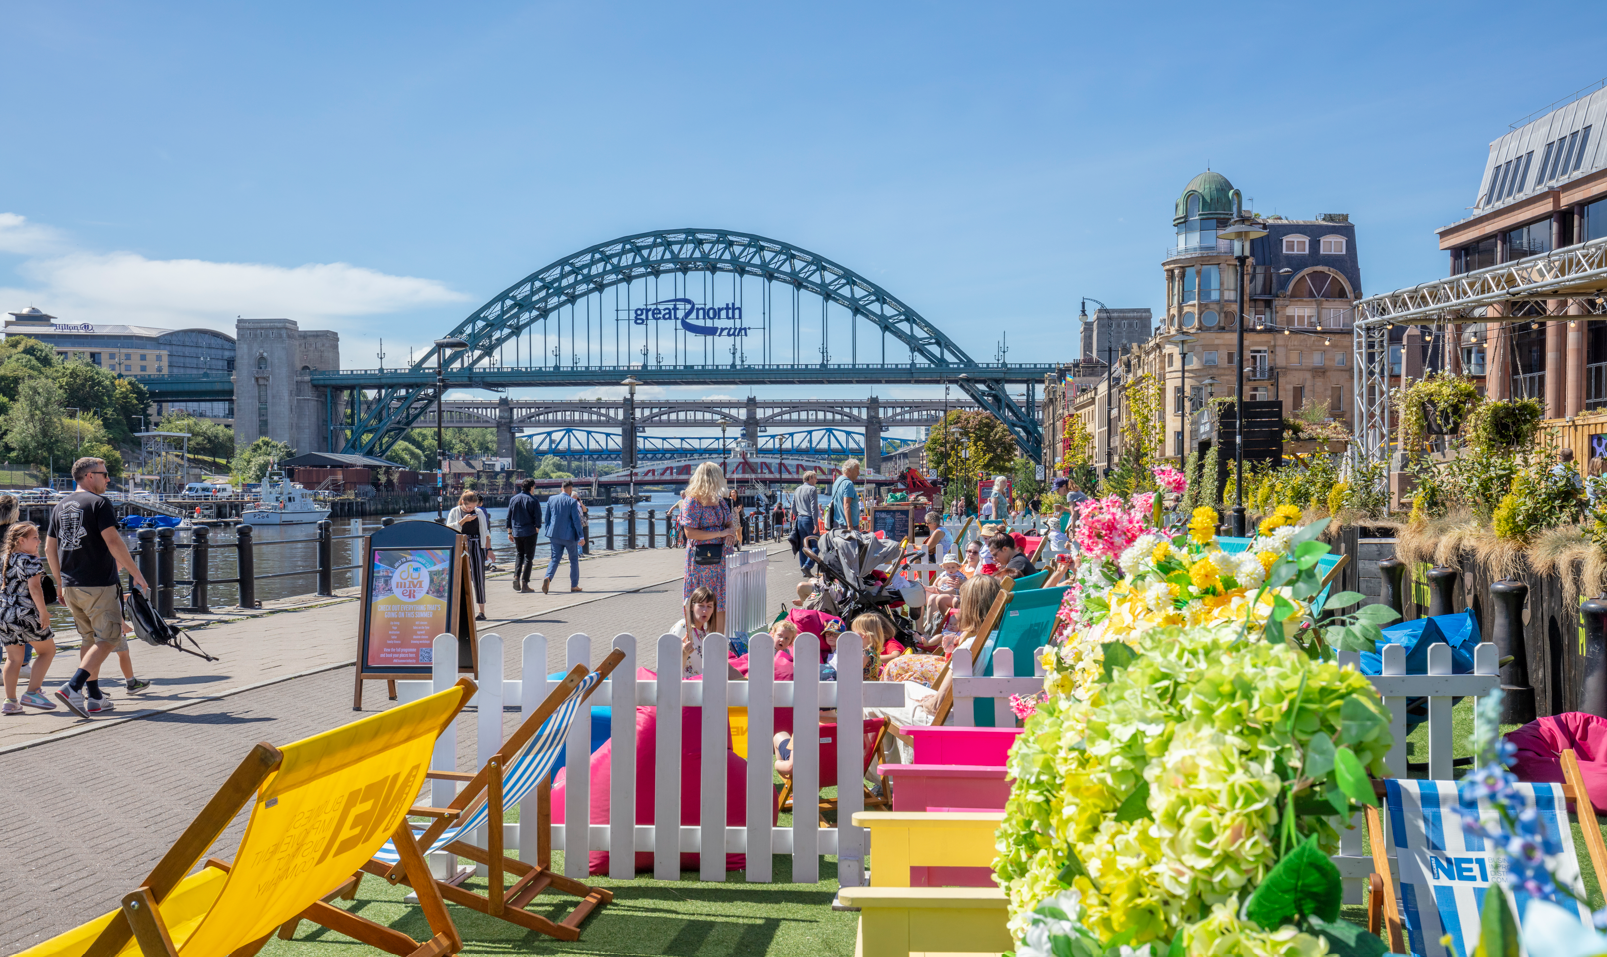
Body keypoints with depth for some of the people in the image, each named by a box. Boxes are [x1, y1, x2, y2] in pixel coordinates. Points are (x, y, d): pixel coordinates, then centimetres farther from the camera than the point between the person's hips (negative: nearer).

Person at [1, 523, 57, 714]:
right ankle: (32, 692, 0)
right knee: (47, 650, 8)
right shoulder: (30, 560, -9)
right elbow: (34, 588, -18)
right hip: (26, 613, -7)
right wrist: (43, 612, -15)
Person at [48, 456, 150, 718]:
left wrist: (62, 584, 23)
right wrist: (136, 574, -14)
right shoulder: (99, 503, -10)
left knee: (89, 640, 16)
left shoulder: (60, 506, 14)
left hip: (71, 586, 8)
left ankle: (94, 698, 16)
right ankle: (73, 687, -16)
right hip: (98, 585, -8)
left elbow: (49, 549, 17)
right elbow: (113, 542, -18)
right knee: (108, 639, -2)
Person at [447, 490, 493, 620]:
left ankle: (482, 611, -2)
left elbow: (485, 532, 13)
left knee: (478, 578, -4)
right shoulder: (454, 512, 4)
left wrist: (489, 549, 10)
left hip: (477, 547, 0)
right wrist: (463, 520, -17)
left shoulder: (479, 512, 9)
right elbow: (449, 529, -8)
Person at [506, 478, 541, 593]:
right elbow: (538, 517, -9)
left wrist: (509, 532, 15)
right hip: (530, 532, -4)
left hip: (516, 532, 4)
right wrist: (537, 529, 5)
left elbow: (509, 517, 9)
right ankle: (524, 583, -2)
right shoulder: (533, 500, -7)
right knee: (529, 557, 3)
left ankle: (516, 577, 0)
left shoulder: (513, 499, 6)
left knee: (519, 554, 19)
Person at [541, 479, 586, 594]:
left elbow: (547, 518, 10)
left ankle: (547, 578, -19)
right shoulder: (572, 502, -11)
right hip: (569, 535, -4)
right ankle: (574, 585, 16)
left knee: (555, 559, 8)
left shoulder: (551, 499, 3)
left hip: (554, 534, 4)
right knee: (574, 559, 12)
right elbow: (576, 520, -12)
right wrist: (581, 536, -8)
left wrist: (548, 532, 21)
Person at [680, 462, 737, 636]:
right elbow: (690, 532, -17)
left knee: (721, 603, 7)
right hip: (701, 559, -7)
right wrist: (721, 533, -17)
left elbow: (730, 522, 21)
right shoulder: (692, 501, -9)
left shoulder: (720, 500, 13)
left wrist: (731, 530, -5)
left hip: (720, 558, 7)